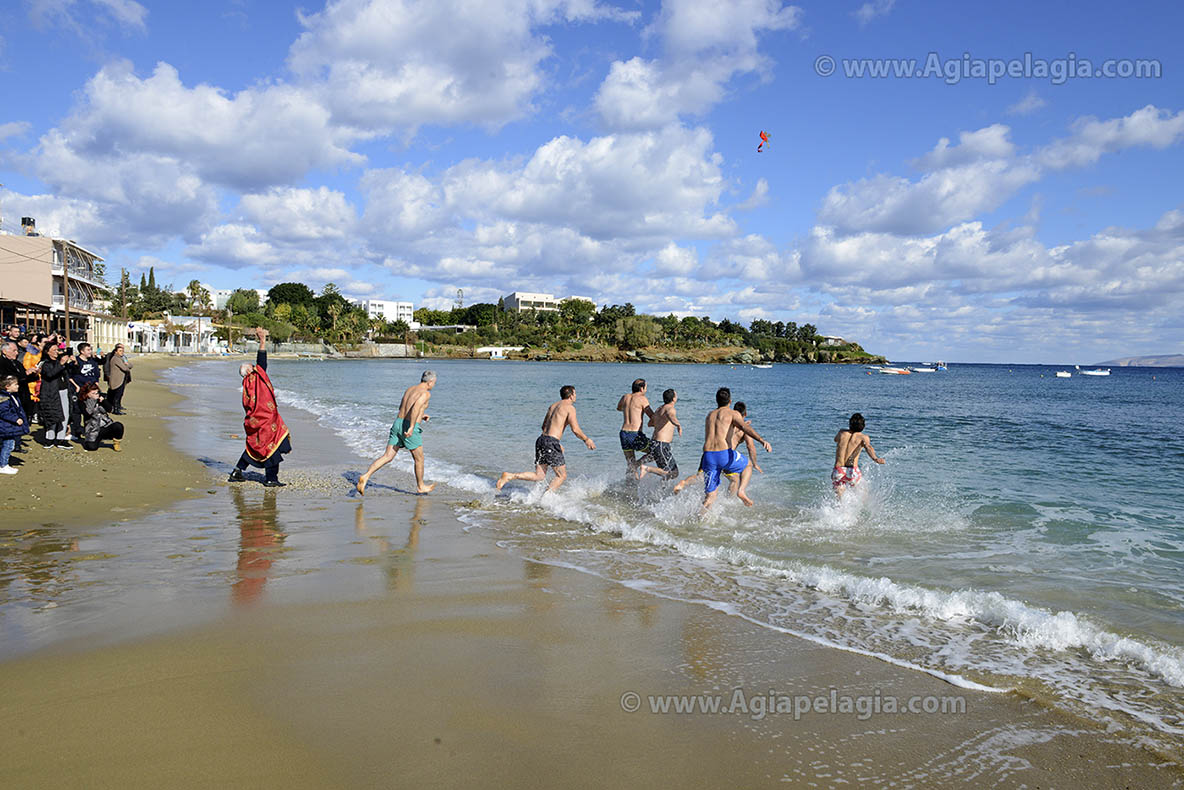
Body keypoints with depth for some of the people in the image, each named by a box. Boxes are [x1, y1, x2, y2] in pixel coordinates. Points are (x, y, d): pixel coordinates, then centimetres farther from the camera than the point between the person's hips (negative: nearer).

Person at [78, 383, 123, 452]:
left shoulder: (99, 399, 7)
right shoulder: (83, 403, -4)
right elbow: (89, 412, -24)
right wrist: (93, 398, -21)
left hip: (106, 426, 3)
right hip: (93, 429, -2)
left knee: (118, 426, -30)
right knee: (92, 447, -25)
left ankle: (116, 443, -1)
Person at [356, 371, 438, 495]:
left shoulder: (410, 389, 18)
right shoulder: (426, 393, -8)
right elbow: (416, 406, -26)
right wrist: (412, 427, -30)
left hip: (397, 423, 7)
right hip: (409, 428, -7)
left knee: (387, 457, 5)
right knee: (419, 459, 13)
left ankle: (365, 477, -10)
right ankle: (420, 486, 27)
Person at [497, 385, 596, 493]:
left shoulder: (553, 406, 21)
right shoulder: (570, 407, -3)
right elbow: (575, 430, -11)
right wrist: (586, 440, 6)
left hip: (541, 439, 8)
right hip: (551, 442, -8)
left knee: (539, 476, 9)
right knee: (562, 476, 4)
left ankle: (510, 476, -5)